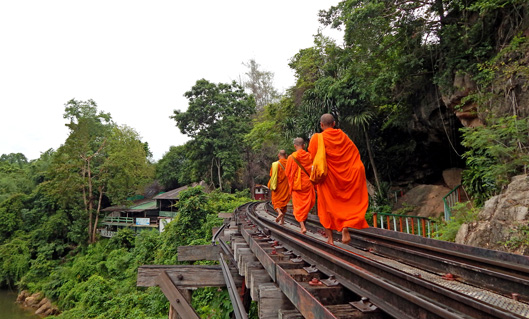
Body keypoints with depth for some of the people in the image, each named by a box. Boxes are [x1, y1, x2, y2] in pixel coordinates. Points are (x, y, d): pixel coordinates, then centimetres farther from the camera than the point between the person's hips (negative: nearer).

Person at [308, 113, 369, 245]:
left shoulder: (317, 138, -7)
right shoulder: (343, 136, 3)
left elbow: (313, 161, -7)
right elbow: (355, 154, 7)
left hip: (327, 179, -2)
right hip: (346, 178, 2)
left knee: (327, 207, 9)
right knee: (350, 204, 12)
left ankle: (330, 238, 7)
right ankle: (346, 226, -13)